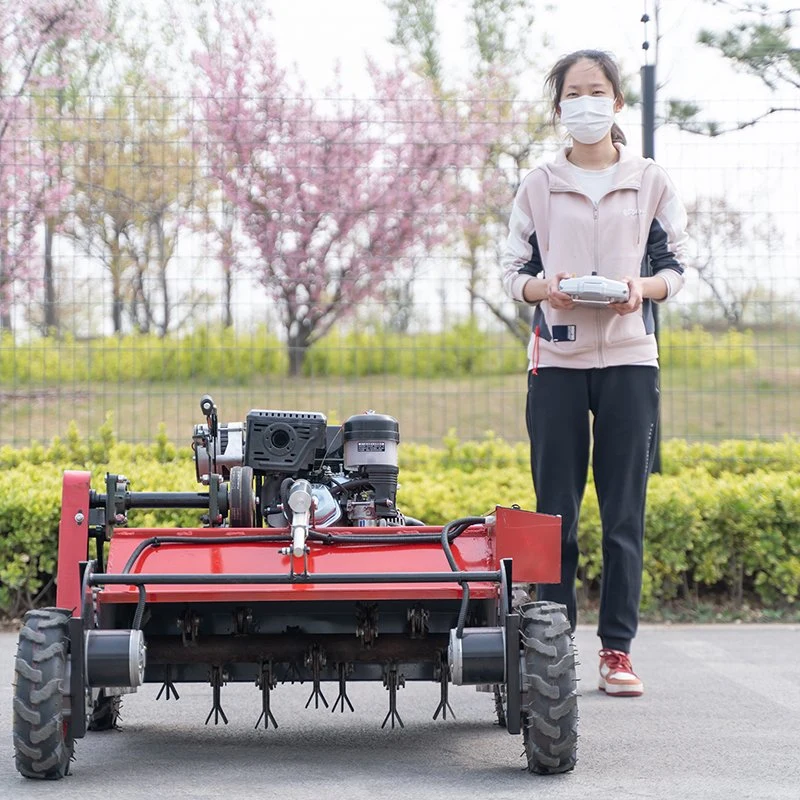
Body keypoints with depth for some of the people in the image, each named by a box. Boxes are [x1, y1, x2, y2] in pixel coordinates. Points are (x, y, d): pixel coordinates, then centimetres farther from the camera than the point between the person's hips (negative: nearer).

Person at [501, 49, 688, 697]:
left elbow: (676, 266, 9)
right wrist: (547, 288, -12)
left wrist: (644, 287, -12)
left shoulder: (651, 182, 8)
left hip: (629, 357, 0)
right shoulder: (538, 186, 9)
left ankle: (618, 648, 4)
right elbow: (514, 272, 10)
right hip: (556, 358, 0)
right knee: (555, 509, -1)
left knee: (624, 510, -1)